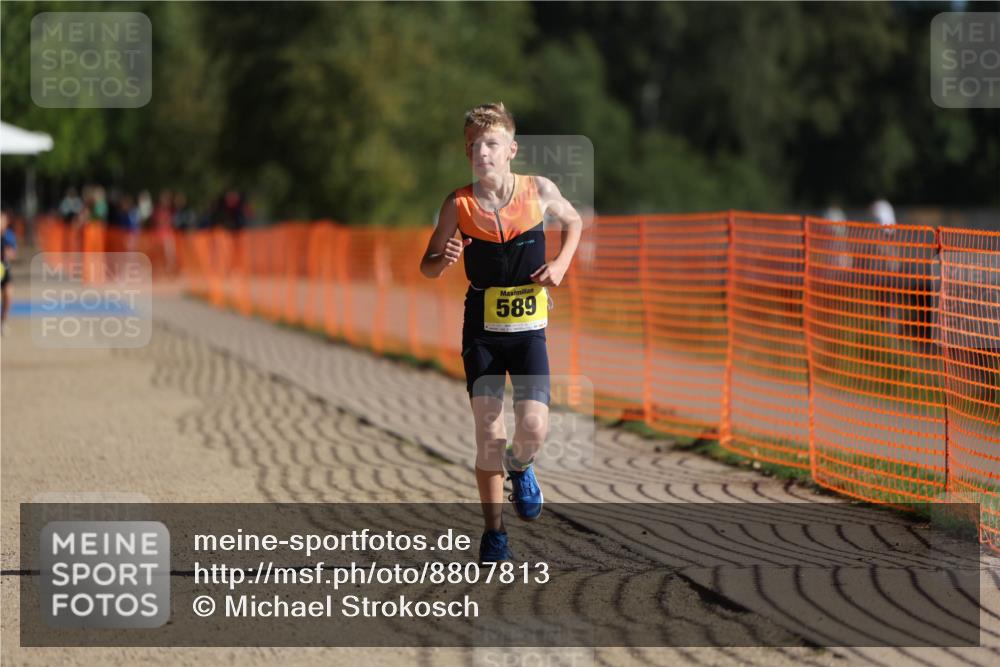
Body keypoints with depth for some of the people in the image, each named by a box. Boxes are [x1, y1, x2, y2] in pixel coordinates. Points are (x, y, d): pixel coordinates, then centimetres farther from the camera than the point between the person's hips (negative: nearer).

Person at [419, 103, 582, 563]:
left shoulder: (539, 191, -4)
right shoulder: (459, 205, -6)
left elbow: (573, 222, 16)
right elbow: (427, 267, 2)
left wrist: (561, 263, -1)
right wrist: (444, 259, -21)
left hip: (528, 328, 0)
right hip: (482, 330, 0)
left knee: (533, 428, -14)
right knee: (488, 435, -3)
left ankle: (520, 468, 23)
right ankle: (494, 534, 13)